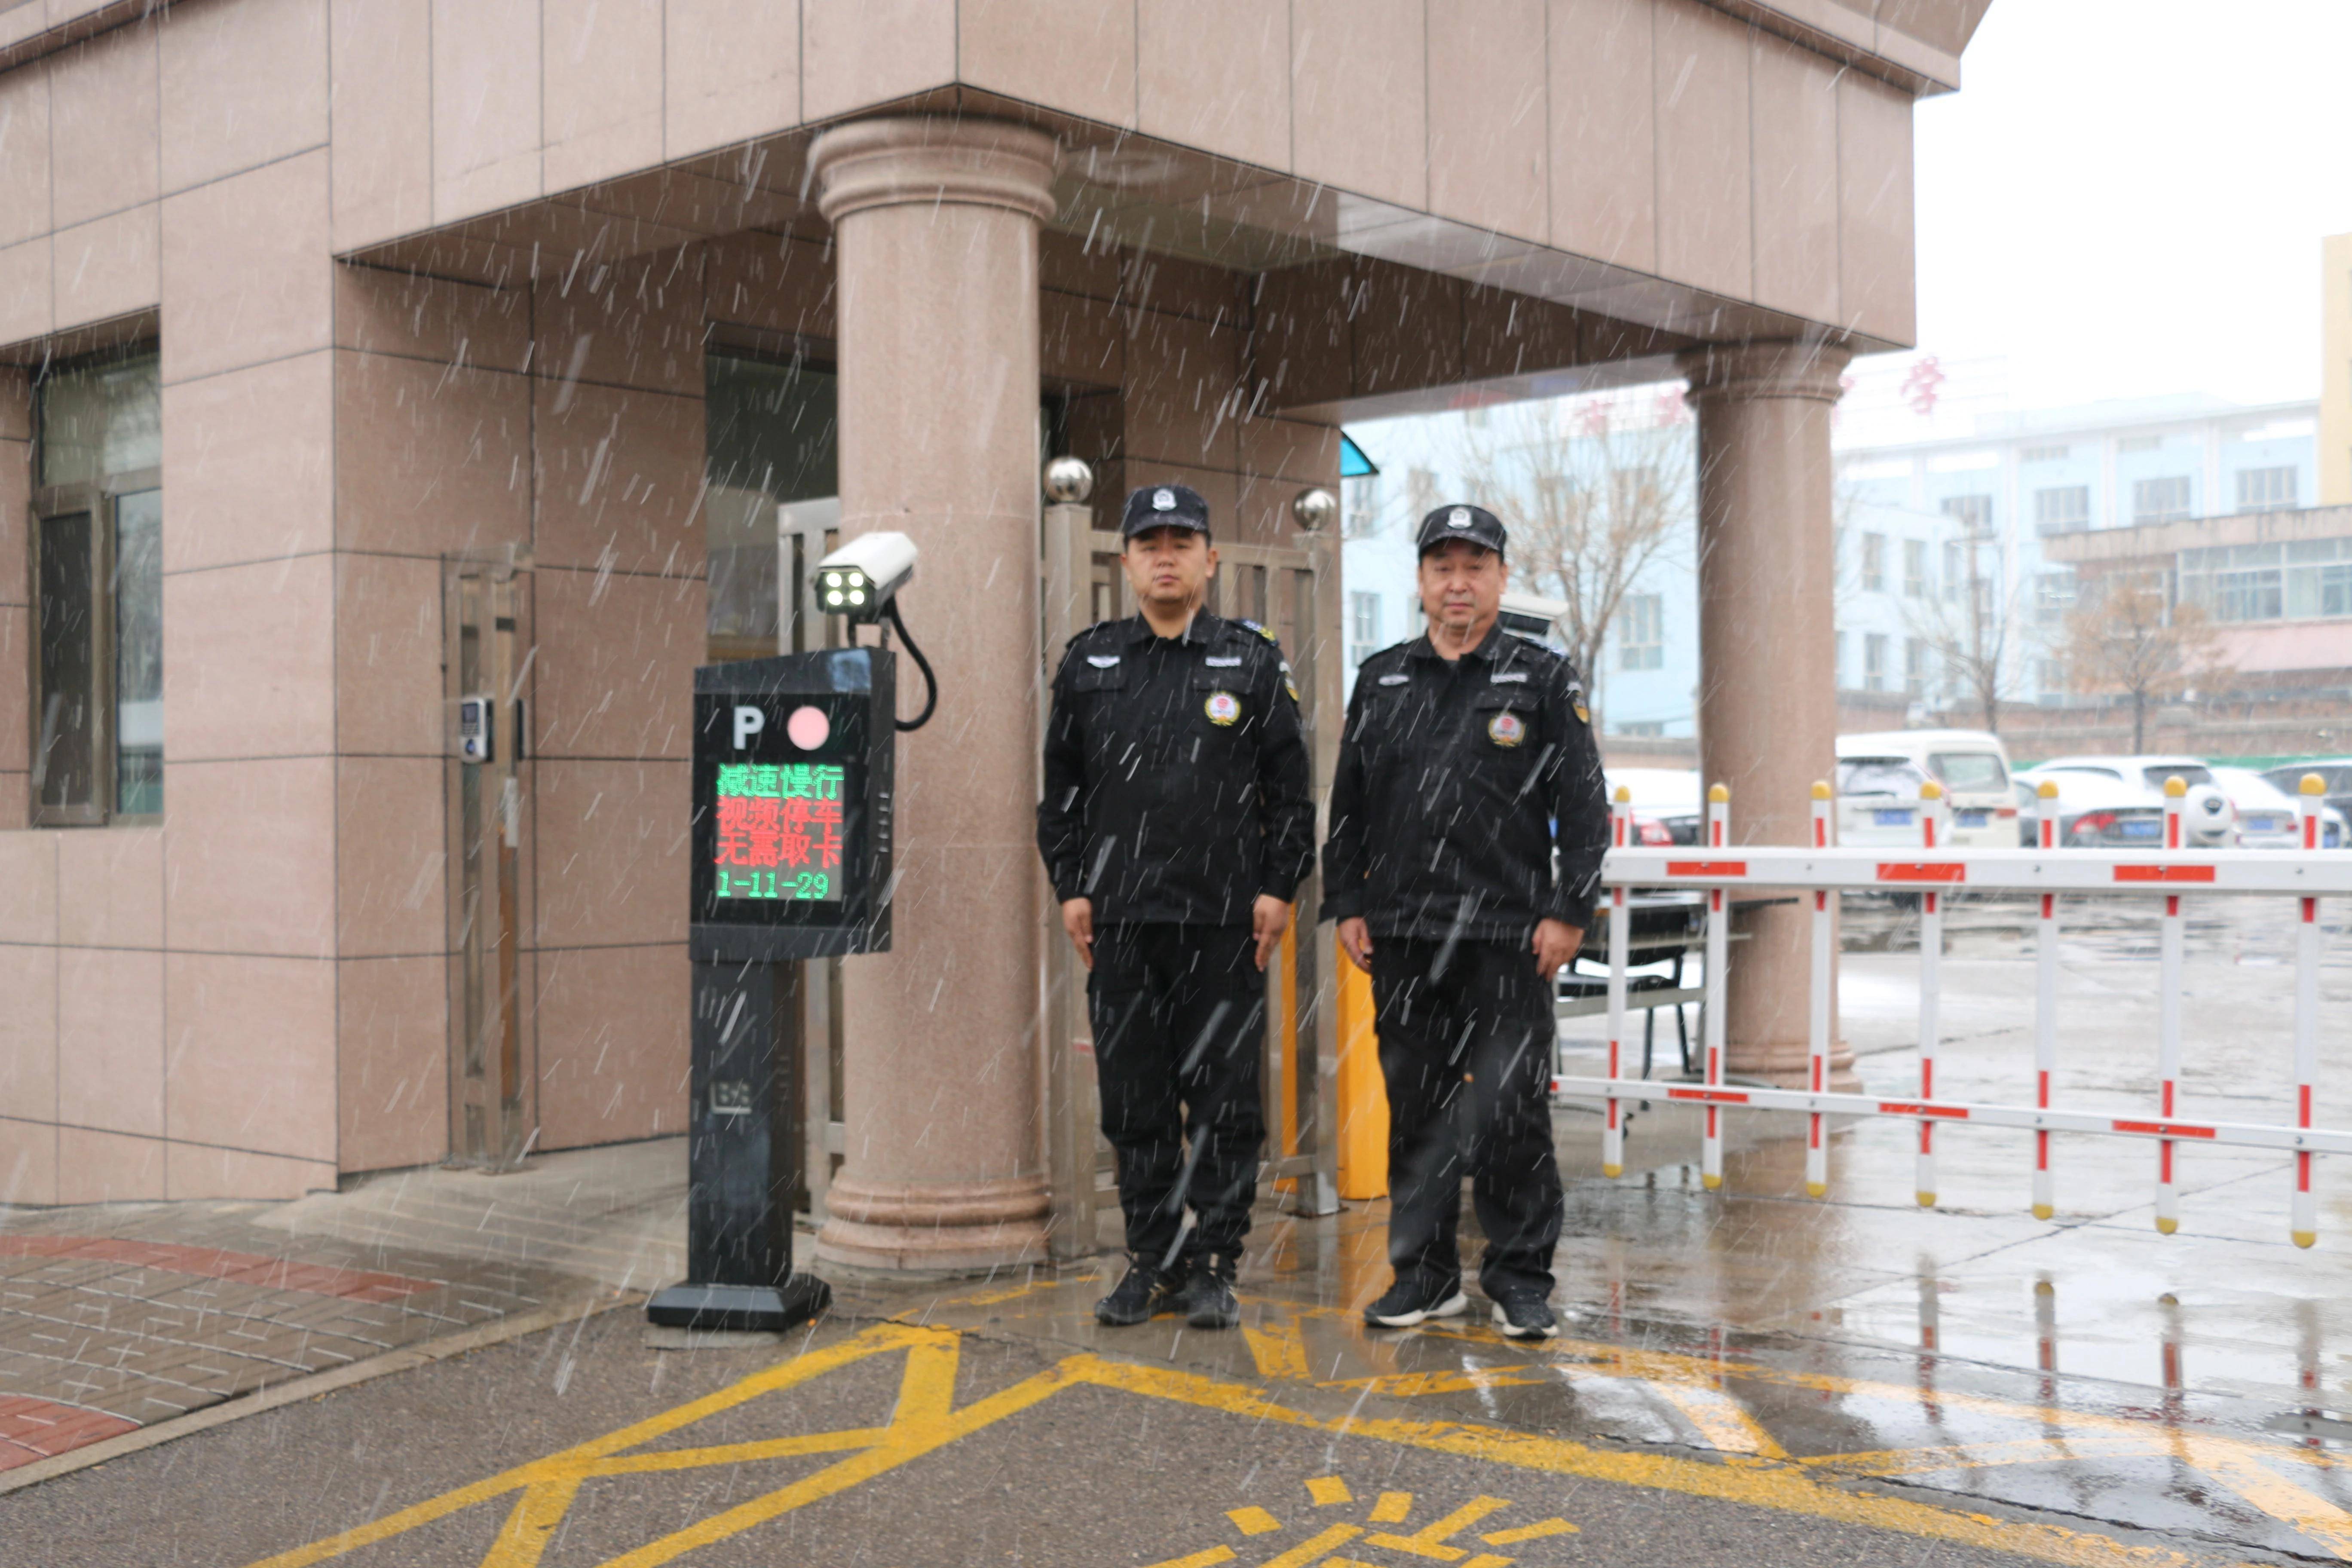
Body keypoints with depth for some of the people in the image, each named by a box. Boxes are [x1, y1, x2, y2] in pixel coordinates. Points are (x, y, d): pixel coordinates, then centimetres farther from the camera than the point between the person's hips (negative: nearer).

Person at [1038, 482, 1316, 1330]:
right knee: (1134, 1100, 6)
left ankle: (1213, 1267, 9)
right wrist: (1071, 887, 5)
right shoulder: (1088, 662, 10)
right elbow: (1061, 786, 13)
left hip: (1226, 919, -2)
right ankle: (1152, 1264, 17)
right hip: (1120, 919, 2)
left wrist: (1279, 888, -3)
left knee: (1223, 1099, 0)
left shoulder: (1253, 661, 5)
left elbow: (1290, 788, 5)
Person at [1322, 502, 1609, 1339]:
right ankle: (1424, 1274, 18)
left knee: (1511, 1109, -2)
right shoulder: (1380, 681, 12)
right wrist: (1346, 906, 7)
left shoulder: (1544, 680, 3)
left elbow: (1583, 807, 0)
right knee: (1416, 1107, 8)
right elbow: (1348, 806, 14)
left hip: (1509, 934, -3)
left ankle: (1522, 1278, 10)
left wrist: (1569, 912, -7)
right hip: (1401, 936, 3)